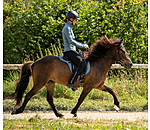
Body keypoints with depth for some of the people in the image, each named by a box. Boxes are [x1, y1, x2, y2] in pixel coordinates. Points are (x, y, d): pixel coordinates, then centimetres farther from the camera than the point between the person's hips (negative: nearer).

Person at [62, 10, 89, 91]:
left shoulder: (69, 28, 20)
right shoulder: (67, 28, -11)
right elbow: (70, 41, -18)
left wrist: (83, 45, 20)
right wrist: (82, 46, -14)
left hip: (72, 51, 11)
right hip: (69, 51, -11)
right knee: (82, 64, -24)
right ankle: (71, 82, -34)